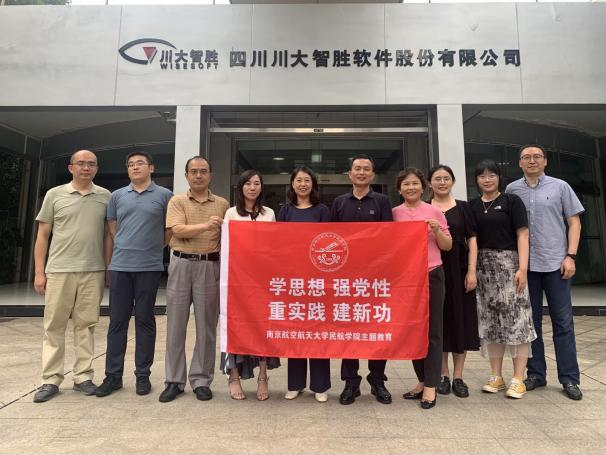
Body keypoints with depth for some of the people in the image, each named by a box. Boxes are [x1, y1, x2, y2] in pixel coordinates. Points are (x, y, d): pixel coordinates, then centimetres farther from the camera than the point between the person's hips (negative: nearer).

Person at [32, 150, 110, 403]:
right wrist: (39, 272, 0)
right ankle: (51, 380, 16)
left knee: (86, 325, 6)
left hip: (93, 271, 1)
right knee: (54, 325, 5)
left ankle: (83, 377, 17)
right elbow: (42, 235, 6)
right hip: (59, 270, 0)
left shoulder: (105, 196, 7)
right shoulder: (55, 195, 5)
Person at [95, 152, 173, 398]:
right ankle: (113, 375, 19)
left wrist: (153, 247, 6)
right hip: (119, 267, 3)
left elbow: (170, 229, 8)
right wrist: (107, 264, 11)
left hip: (149, 267, -2)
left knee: (145, 320, 5)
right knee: (117, 321, 7)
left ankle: (143, 375, 17)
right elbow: (110, 233, 13)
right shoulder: (117, 196, 12)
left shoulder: (164, 195, 3)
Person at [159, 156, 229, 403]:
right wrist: (206, 226, -21)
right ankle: (174, 380, 18)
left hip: (210, 266, 0)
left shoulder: (222, 204, 9)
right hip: (181, 264, 0)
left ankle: (201, 380, 18)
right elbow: (178, 230, -9)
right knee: (176, 325, 5)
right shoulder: (177, 201, 6)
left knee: (206, 326, 5)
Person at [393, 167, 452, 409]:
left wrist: (437, 230, -12)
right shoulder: (394, 213, 6)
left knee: (432, 330, 2)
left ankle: (430, 386, 12)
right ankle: (422, 380, 26)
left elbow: (447, 246, 4)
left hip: (431, 275, -2)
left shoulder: (434, 211, 2)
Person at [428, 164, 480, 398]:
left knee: (461, 320, 4)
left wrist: (472, 271, -6)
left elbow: (472, 240, 4)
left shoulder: (463, 207, 6)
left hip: (458, 271, 1)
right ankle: (443, 375, 19)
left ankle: (458, 376, 17)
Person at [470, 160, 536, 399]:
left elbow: (522, 235, -4)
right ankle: (496, 376, 17)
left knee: (515, 320, -2)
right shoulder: (472, 206, 11)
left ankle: (518, 379, 8)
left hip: (509, 265, -3)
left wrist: (523, 268, -14)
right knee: (490, 322, 7)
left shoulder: (512, 201, 1)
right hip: (483, 268, 4)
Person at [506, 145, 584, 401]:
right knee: (531, 321, 8)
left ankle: (569, 378, 15)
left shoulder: (560, 187, 5)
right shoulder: (512, 190, 7)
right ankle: (536, 373, 19)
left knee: (563, 322, 4)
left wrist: (570, 256, -6)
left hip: (555, 263, -1)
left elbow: (574, 222, 4)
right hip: (525, 264, 1)